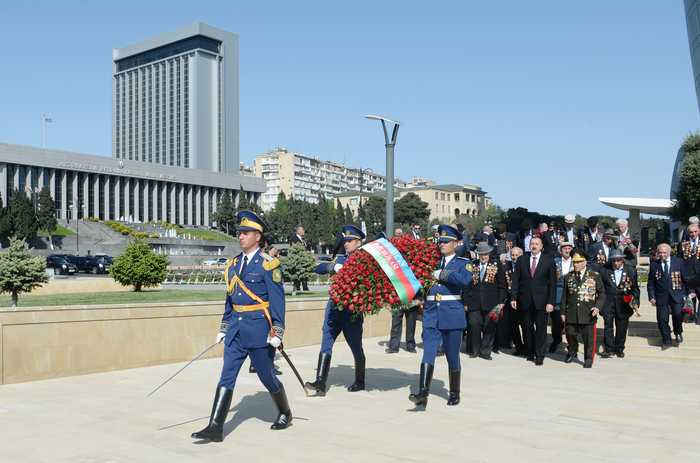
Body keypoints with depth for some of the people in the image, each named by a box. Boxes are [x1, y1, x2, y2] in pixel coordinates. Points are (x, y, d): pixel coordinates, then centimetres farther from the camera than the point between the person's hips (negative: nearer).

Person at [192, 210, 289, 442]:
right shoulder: (233, 264, 10)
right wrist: (224, 328, 16)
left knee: (266, 376, 7)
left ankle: (285, 414, 31)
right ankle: (215, 427, -2)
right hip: (236, 329, 6)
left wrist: (277, 332, -15)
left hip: (259, 328, -6)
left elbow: (277, 300, -11)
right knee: (227, 376, -1)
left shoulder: (268, 264, -9)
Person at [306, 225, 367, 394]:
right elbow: (319, 268, 0)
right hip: (334, 308, 4)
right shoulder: (339, 259, 13)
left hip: (353, 312, -4)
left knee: (356, 347, 8)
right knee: (326, 342, -8)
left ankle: (360, 382, 25)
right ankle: (321, 381, -12)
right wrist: (333, 267, -19)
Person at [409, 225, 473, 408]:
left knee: (452, 357, 8)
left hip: (452, 315, -2)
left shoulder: (463, 263, 2)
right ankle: (423, 393, -15)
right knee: (428, 353, -9)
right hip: (431, 316, 2)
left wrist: (441, 274, -15)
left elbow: (464, 279, -19)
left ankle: (454, 393, 24)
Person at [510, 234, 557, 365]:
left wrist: (551, 302, -6)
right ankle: (530, 352, 23)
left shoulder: (549, 261, 2)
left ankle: (540, 356, 7)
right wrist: (514, 298, 0)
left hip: (541, 300, -2)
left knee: (541, 329, -1)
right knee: (527, 327, 8)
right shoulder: (521, 261, 7)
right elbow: (516, 280, 8)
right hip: (525, 299, 2)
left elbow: (552, 283, 0)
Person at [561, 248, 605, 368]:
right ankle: (572, 353, 35)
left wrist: (598, 307, -12)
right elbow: (564, 296, 12)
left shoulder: (595, 276, 3)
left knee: (589, 338, 1)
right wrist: (563, 312, 8)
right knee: (570, 334, 8)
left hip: (588, 314, -2)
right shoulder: (568, 277, 10)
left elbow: (602, 294, 4)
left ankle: (588, 360, 16)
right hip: (571, 313, 2)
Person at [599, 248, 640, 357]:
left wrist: (636, 303, 0)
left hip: (624, 304, 1)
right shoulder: (604, 270, 2)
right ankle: (609, 348, -11)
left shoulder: (631, 270, 5)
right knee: (608, 324, -14)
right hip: (608, 303, -1)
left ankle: (619, 349, 20)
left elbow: (635, 288, 9)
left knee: (622, 328, 6)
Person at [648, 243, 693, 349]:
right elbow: (651, 283, 7)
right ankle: (666, 340, 16)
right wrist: (651, 296, -2)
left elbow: (686, 278, 8)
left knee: (678, 314, -19)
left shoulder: (679, 261, 4)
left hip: (677, 294, -1)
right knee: (662, 318, -3)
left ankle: (678, 333, 12)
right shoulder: (653, 264, 6)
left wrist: (689, 292, 4)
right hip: (661, 296, 1)